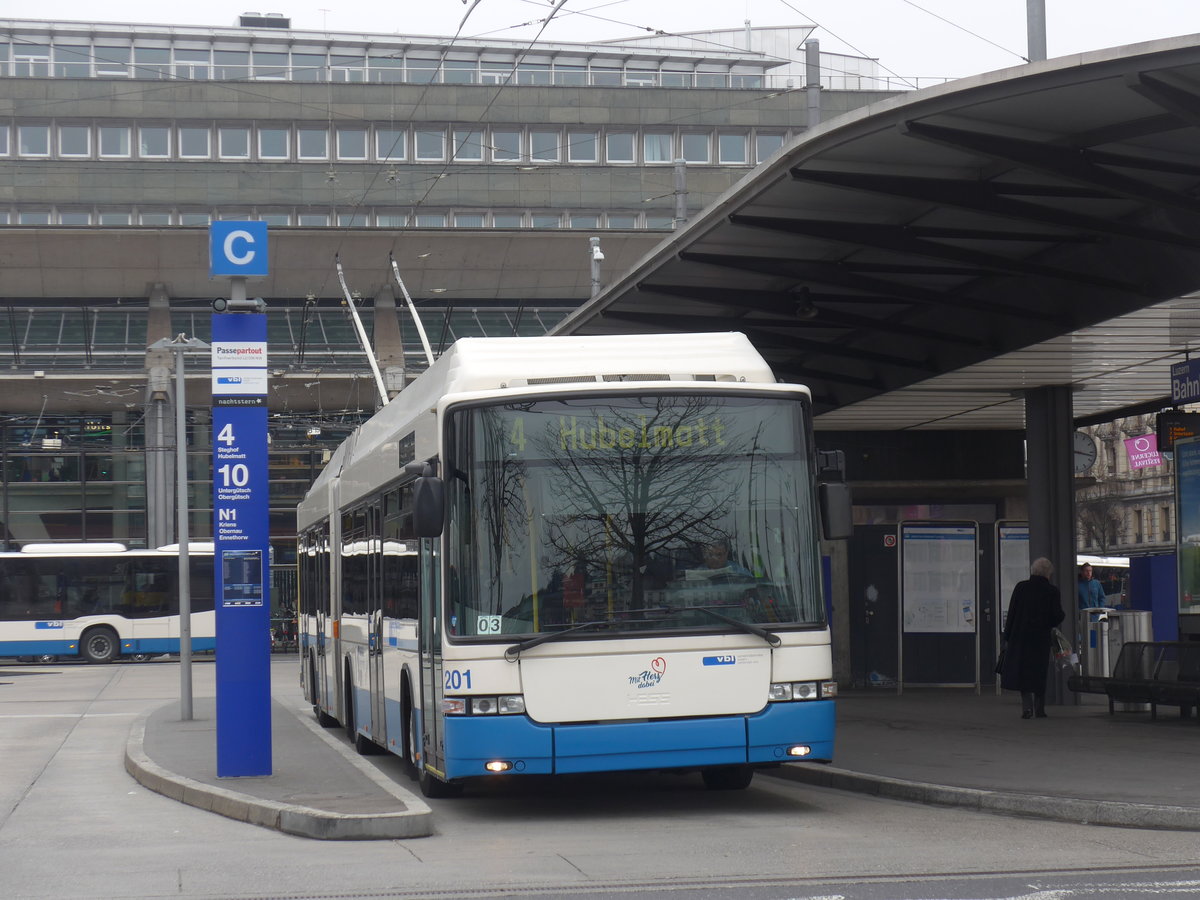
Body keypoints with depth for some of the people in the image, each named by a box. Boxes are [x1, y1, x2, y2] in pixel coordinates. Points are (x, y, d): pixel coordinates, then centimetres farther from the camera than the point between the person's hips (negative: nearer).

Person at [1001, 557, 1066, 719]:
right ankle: (1039, 708, 13)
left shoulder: (1021, 587, -1)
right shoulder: (1052, 591, -5)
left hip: (1020, 636, 0)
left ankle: (1027, 706, -6)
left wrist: (1007, 637, 5)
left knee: (1022, 671, 7)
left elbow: (1012, 613, -1)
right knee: (1039, 672, 11)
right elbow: (1057, 616, -7)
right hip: (1041, 637, 0)